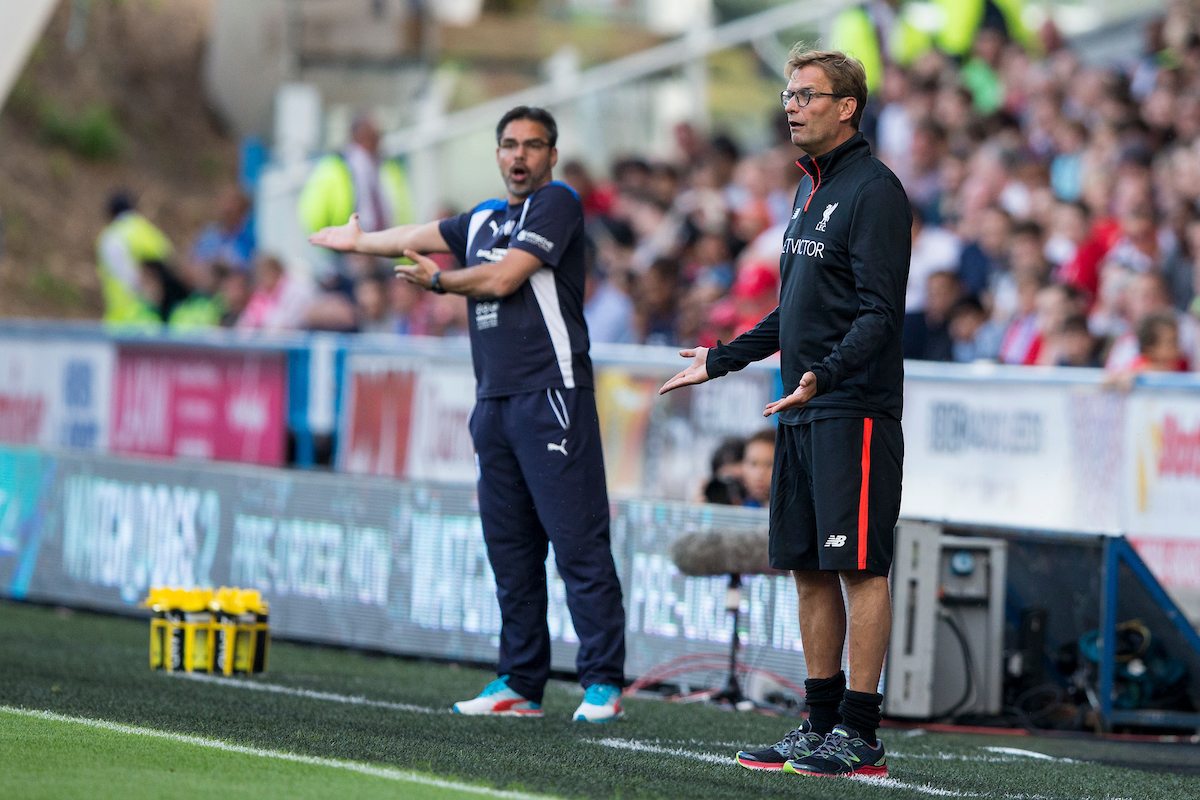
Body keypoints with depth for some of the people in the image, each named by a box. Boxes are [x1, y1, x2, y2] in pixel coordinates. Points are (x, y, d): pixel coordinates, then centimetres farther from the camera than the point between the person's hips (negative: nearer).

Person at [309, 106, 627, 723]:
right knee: (510, 549, 7)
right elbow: (419, 238, 37)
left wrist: (437, 280, 7)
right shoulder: (483, 219, 21)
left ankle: (603, 682, -13)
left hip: (551, 395, -8)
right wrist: (360, 241, 54)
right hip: (494, 400, 8)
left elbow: (502, 279, -10)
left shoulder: (556, 203, -3)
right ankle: (520, 684, 10)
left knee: (578, 541, -12)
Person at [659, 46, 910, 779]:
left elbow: (879, 312, -18)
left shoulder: (874, 190, -10)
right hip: (803, 414, 9)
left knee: (858, 567, -7)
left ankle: (860, 736, -6)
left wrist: (825, 374, -31)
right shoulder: (810, 190, 18)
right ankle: (822, 724, 16)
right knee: (810, 571, 10)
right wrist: (722, 360, 29)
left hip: (853, 412, -9)